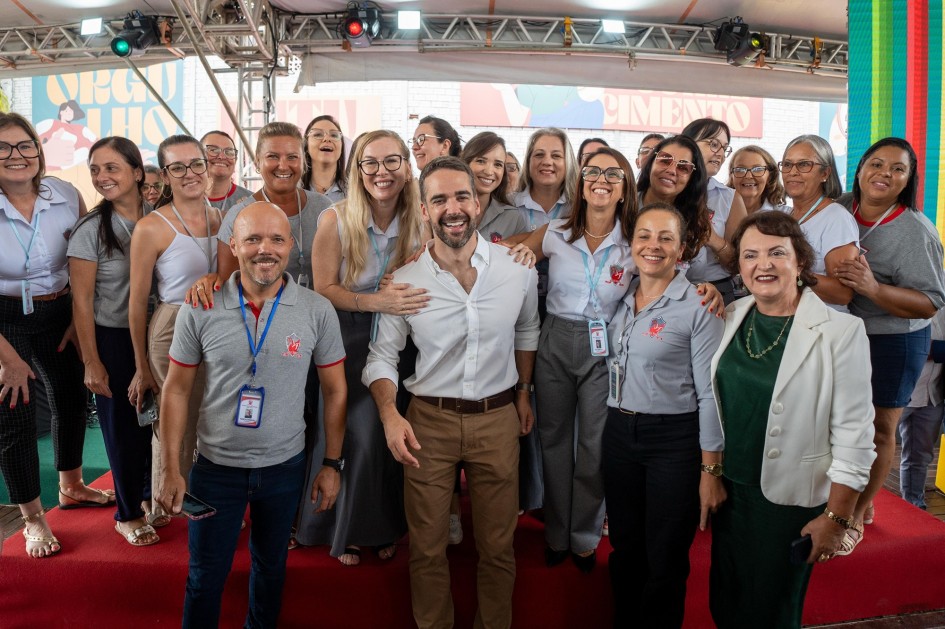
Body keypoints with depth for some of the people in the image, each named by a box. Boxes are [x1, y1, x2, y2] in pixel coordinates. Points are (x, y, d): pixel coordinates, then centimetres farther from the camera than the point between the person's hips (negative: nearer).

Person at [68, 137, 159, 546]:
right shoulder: (90, 230, -12)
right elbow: (82, 301, -10)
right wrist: (92, 362, -10)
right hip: (112, 339, -3)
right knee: (122, 425, 9)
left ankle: (149, 497, 37)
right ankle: (127, 515, 29)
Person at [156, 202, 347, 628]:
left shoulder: (317, 312, -10)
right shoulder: (200, 310, -11)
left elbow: (333, 390, -2)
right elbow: (177, 390, -3)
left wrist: (332, 463, 0)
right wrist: (171, 470, -5)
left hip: (285, 465, 1)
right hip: (216, 465, -1)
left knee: (270, 564, 22)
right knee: (205, 575, 13)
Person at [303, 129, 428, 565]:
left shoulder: (419, 222, -3)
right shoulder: (335, 220, -10)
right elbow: (323, 289, -10)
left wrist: (402, 293, -17)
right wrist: (375, 302, -26)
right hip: (347, 345, -2)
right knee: (357, 436, -5)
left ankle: (384, 527, 27)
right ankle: (348, 530, 20)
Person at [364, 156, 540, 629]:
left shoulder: (517, 269, -6)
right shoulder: (405, 282, -9)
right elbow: (382, 356, -1)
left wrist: (523, 395, 15)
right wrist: (389, 414, -17)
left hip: (498, 418, 1)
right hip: (429, 420, -1)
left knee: (498, 546, 15)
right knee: (427, 549, 13)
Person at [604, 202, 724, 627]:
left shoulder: (698, 306, -11)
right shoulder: (621, 298, 5)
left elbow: (710, 394, -12)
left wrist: (710, 471, -12)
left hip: (675, 440, -5)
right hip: (619, 433, 5)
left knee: (665, 560, 8)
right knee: (624, 549, 17)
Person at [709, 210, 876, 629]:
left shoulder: (840, 331, -16)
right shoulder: (732, 318, 0)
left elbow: (853, 433, -14)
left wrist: (836, 518, -13)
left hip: (790, 499, -5)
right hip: (729, 489, 5)